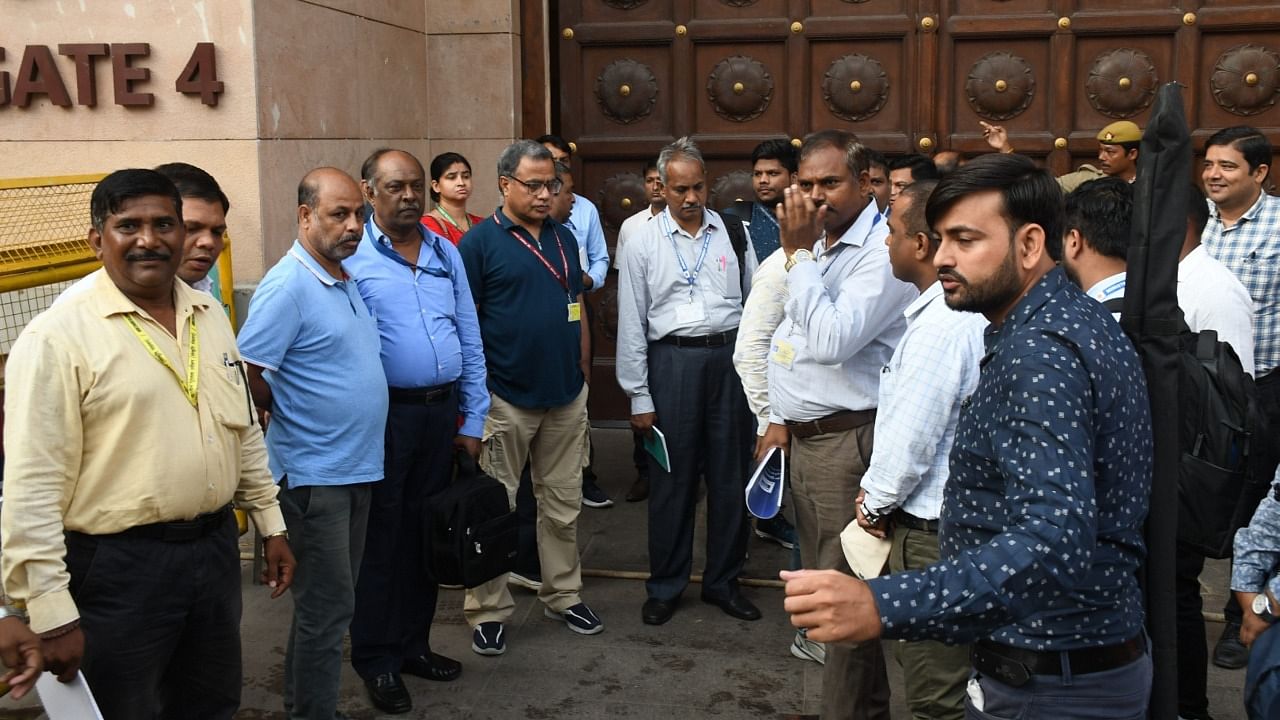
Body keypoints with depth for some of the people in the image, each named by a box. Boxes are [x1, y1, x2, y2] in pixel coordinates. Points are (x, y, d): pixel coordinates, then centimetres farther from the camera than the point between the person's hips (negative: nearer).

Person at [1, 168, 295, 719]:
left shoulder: (210, 315, 7)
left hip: (216, 549, 6)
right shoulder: (58, 336, -13)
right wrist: (52, 614, -16)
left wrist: (271, 526, 16)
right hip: (119, 567, -6)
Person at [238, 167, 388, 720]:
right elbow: (246, 380, -21)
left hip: (356, 467, 9)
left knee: (330, 601, 18)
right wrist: (288, 418, -6)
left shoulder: (346, 279, 9)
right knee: (327, 606, 0)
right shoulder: (288, 286, -18)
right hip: (314, 473, -9)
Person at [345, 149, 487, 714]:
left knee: (427, 532, 14)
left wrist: (472, 421, 8)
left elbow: (470, 342, 11)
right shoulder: (351, 257, -7)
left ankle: (413, 644, 30)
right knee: (381, 537, 5)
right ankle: (376, 660, 20)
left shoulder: (446, 253, 9)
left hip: (441, 411, 5)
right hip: (385, 413, -5)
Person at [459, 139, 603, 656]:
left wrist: (582, 377, 12)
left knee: (563, 506, 14)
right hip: (506, 399, -5)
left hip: (566, 397, 5)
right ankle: (489, 611, 16)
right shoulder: (479, 243, -7)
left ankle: (564, 596, 28)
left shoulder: (564, 238, 10)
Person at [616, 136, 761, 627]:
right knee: (672, 478, 6)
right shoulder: (644, 245, 1)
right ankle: (665, 586, 23)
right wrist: (639, 398, -2)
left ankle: (723, 581, 26)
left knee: (730, 475, 10)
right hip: (673, 360, -2)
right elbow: (631, 325, 0)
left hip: (731, 357, 2)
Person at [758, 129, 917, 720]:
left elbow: (831, 339, -25)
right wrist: (781, 420, 15)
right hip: (803, 438, 9)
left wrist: (798, 253, -19)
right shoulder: (818, 245, 14)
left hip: (848, 442, -9)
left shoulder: (882, 250, -14)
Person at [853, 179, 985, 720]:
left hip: (931, 532, -10)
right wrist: (879, 493, 11)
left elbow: (910, 438, -21)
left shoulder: (939, 326, -23)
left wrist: (875, 501, -4)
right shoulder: (973, 309, 7)